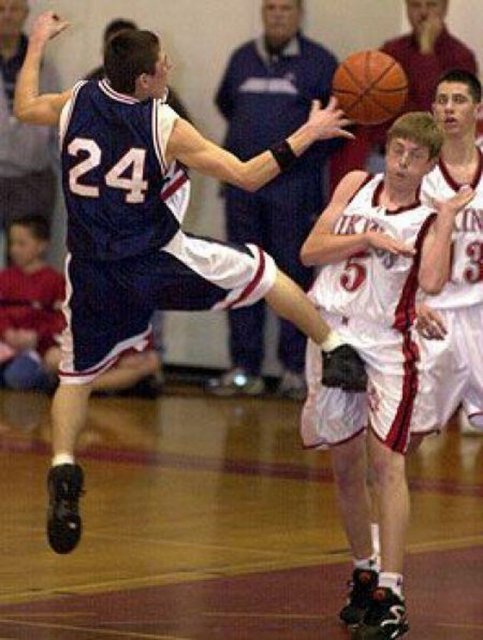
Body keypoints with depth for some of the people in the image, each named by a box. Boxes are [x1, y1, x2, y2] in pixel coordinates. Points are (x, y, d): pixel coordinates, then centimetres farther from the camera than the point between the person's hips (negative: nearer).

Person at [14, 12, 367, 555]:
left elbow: (24, 108, 20)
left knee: (76, 376, 15)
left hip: (93, 269, 3)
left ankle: (63, 469, -5)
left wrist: (36, 46, 35)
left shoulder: (76, 103, -3)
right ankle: (336, 349, 24)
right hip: (159, 260, -3)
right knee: (262, 272, 17)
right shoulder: (167, 128, -14)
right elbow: (247, 176, -12)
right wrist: (308, 134, -5)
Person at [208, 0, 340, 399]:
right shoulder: (242, 58, 12)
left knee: (295, 274, -3)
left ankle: (296, 370, 2)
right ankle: (244, 369, 10)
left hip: (295, 187, -4)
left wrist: (310, 152, -8)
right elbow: (225, 103, 27)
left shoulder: (318, 62, -1)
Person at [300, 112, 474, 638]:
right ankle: (364, 575, 31)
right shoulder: (356, 185, 8)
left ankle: (390, 595, -18)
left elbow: (432, 282, -20)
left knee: (387, 464, -15)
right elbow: (310, 251, 1)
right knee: (346, 468, 13)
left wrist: (446, 218, -17)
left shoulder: (429, 219, -2)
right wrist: (368, 239, -11)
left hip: (386, 345, -4)